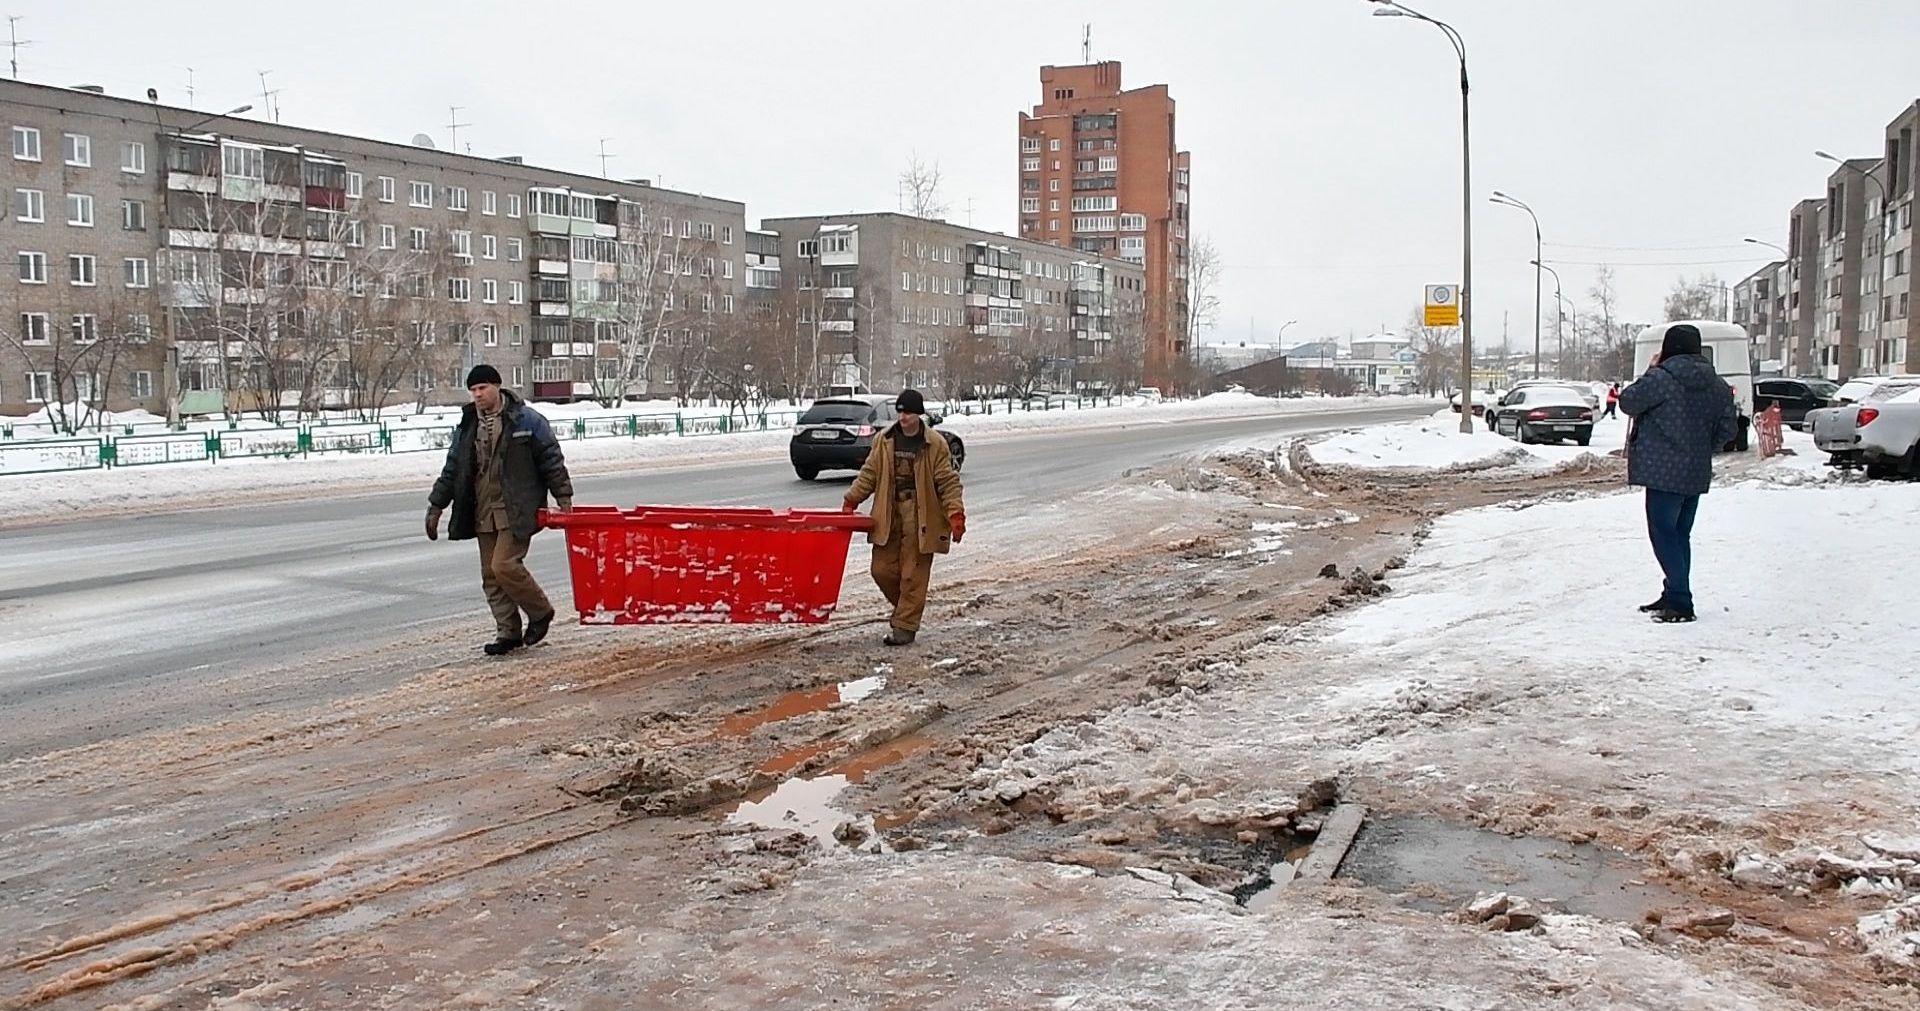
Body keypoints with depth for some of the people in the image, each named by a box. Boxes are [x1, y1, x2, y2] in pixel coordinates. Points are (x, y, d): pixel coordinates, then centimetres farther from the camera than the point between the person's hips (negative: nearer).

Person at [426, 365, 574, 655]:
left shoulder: (526, 420, -4)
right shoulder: (467, 426, 12)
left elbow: (552, 460, -1)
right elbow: (452, 470, 19)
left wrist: (563, 497, -4)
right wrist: (436, 506, 16)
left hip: (516, 511, -6)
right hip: (483, 514, 6)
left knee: (504, 566, -17)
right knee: (490, 575, 5)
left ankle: (540, 613, 5)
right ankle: (509, 632, 14)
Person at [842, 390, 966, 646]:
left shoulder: (935, 444, -6)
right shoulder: (884, 440, 4)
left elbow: (948, 482, -5)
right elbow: (869, 474, 11)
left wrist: (955, 514, -14)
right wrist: (851, 501, 5)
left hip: (920, 520, -4)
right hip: (888, 517, 4)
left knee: (913, 575, -1)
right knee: (882, 570, 5)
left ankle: (905, 625, 9)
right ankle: (905, 609, 29)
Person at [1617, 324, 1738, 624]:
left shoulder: (1662, 378, -14)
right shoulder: (1717, 385, 9)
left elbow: (1628, 402, -5)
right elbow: (1728, 429, 11)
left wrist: (1650, 371, 6)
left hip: (1664, 471, -7)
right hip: (1697, 473, 8)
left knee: (1664, 534, -4)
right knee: (1680, 534, 15)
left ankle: (1680, 602, -9)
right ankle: (1675, 596, 23)